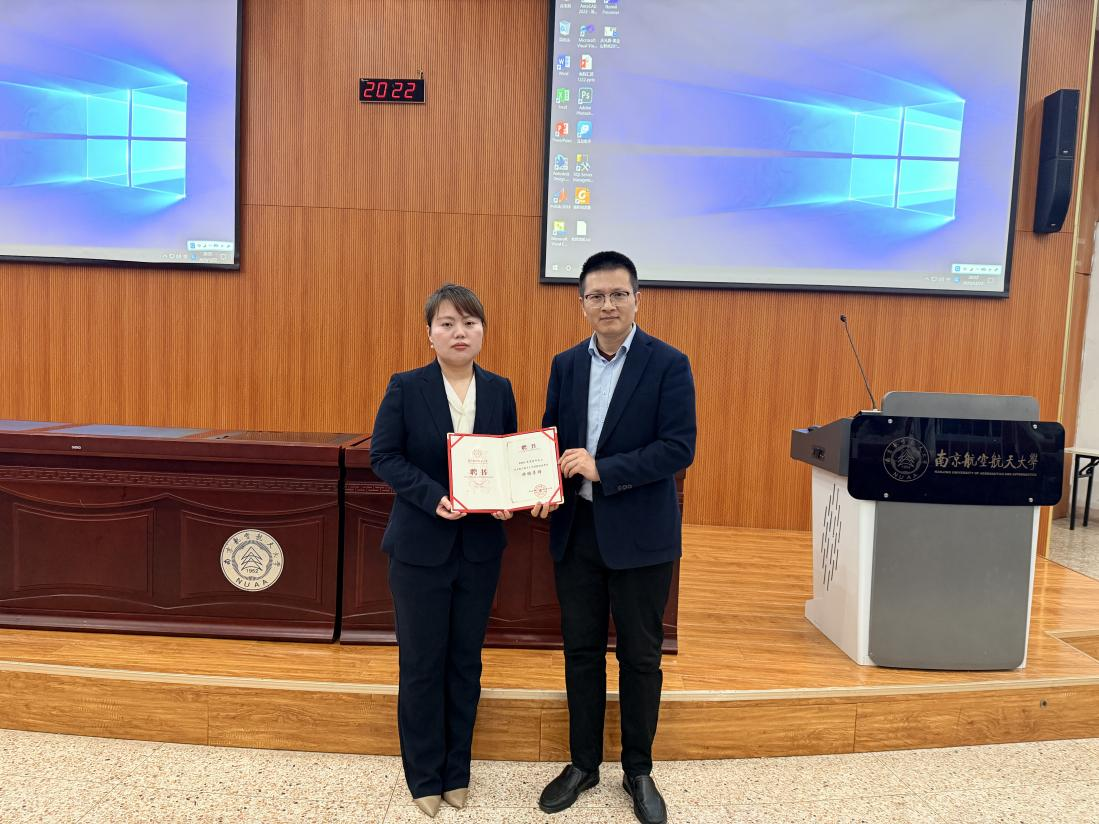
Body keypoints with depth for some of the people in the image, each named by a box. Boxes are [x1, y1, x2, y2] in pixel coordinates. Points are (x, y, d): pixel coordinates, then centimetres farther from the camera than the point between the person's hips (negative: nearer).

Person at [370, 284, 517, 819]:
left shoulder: (499, 390, 1)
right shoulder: (405, 388, -8)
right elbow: (383, 456, -9)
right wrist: (434, 497, -22)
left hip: (480, 547, 3)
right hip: (420, 547, -3)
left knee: (466, 661, 15)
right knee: (422, 664, 10)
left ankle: (457, 771, 34)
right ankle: (424, 777, 31)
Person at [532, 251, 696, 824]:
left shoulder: (668, 364, -8)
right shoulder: (565, 365, 6)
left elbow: (679, 448, -15)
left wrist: (602, 469, -22)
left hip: (639, 534, -4)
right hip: (575, 529, 4)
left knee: (639, 656, 11)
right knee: (581, 650, 15)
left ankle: (638, 772, 31)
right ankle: (583, 764, 34)